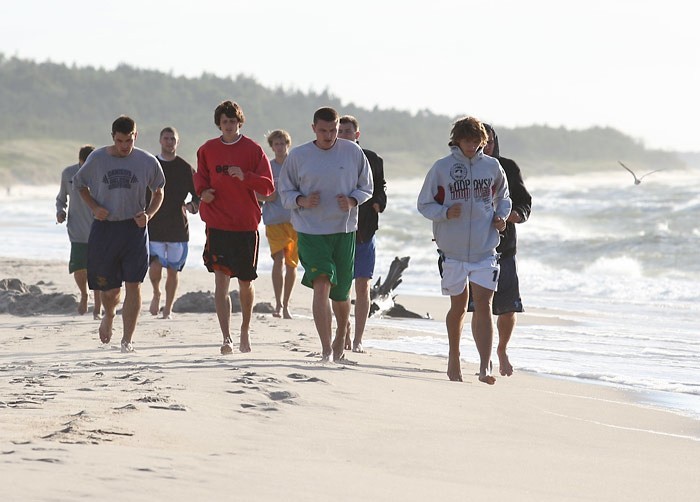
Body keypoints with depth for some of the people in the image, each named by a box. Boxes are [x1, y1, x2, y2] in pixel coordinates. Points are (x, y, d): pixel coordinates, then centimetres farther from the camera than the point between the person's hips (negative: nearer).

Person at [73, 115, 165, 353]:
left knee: (133, 284, -9)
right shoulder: (97, 159, -1)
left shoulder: (148, 162, -1)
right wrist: (94, 207, -2)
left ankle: (127, 338, -3)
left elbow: (158, 192, 14)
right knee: (109, 288, 5)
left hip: (134, 229, 0)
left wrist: (148, 214, -5)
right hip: (104, 228, 1)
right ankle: (109, 316, 41)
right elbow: (80, 184, 15)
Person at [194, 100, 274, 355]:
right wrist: (202, 191, -2)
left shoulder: (253, 150, -1)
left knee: (245, 283, 10)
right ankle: (226, 338, -13)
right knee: (221, 281, -11)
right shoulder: (207, 150, 6)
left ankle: (245, 329, 33)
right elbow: (200, 177, 20)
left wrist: (244, 176, -20)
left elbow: (267, 186, -3)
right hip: (217, 224, 0)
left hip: (246, 224, 0)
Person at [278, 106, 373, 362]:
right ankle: (326, 349, -19)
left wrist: (352, 201, -10)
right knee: (322, 284, -18)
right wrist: (301, 200, -14)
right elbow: (285, 191, 7)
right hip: (310, 231, -2)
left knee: (341, 292, 10)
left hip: (344, 230, 2)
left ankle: (340, 336, 39)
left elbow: (366, 187, 10)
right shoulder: (297, 156, -1)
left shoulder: (353, 152, 1)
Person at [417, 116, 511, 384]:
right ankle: (453, 358, 32)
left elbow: (503, 197, 20)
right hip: (452, 250, 0)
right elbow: (424, 204, 2)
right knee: (458, 306, 12)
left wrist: (501, 216, 0)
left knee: (483, 306, -10)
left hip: (485, 250, 0)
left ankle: (484, 367, -15)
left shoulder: (492, 167, 4)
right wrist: (445, 213, -16)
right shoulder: (441, 168, -2)